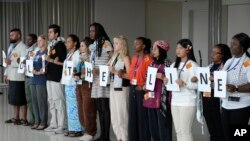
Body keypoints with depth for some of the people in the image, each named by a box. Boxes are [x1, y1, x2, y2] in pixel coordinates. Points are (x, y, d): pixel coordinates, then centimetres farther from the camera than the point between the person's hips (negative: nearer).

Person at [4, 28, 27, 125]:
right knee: (13, 98, 11)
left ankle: (24, 119, 4)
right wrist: (6, 73, 18)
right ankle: (16, 117, 20)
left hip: (19, 77, -8)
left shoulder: (23, 47, -11)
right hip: (11, 76, 8)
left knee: (21, 99, -3)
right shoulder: (11, 46, 17)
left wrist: (11, 62, -23)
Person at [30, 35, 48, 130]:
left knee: (42, 101, -5)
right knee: (34, 101, 9)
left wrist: (39, 72, -20)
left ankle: (43, 123, 2)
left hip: (41, 80, -8)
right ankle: (37, 121, 17)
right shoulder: (37, 52, 19)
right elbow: (33, 64, 19)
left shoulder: (47, 52, -6)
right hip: (34, 80, 8)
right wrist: (32, 69, -1)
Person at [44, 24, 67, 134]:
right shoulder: (50, 45, 16)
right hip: (50, 76, 9)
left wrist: (51, 60, -16)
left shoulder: (60, 45, -9)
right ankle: (54, 124, 19)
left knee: (59, 101, -6)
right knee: (51, 101, 12)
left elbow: (64, 62, -15)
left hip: (58, 77, -9)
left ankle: (61, 126, -1)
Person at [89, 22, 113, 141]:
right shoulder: (92, 46, 17)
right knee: (99, 108, 10)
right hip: (96, 80, 8)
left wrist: (100, 71, -19)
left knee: (105, 108, -5)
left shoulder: (106, 43, -6)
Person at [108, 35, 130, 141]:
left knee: (122, 115, -2)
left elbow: (129, 75, -17)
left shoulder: (125, 58, -10)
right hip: (113, 87, 8)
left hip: (122, 89, -8)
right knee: (114, 116, 12)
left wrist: (117, 72, -20)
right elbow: (107, 68, 15)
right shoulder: (114, 56, 12)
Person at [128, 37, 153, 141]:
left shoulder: (148, 59, -11)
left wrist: (143, 86, -20)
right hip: (133, 88, 8)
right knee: (132, 115, 11)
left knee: (143, 116, -1)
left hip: (142, 90, -8)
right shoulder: (134, 58, 13)